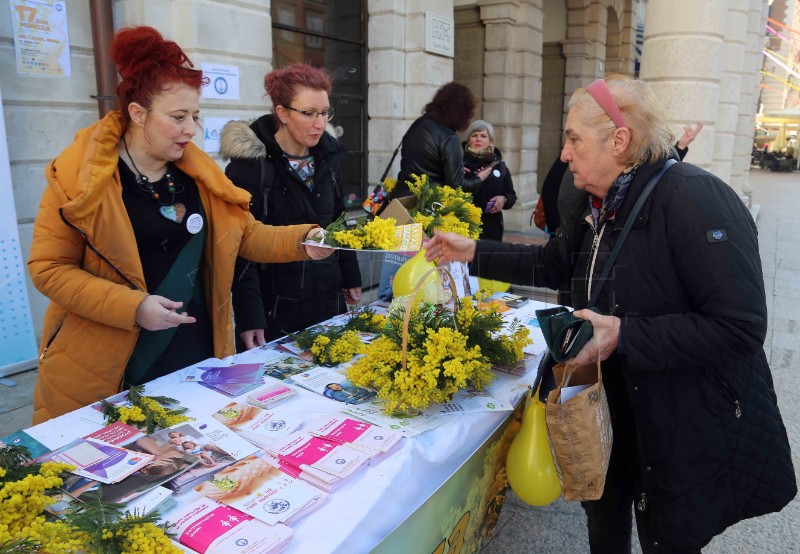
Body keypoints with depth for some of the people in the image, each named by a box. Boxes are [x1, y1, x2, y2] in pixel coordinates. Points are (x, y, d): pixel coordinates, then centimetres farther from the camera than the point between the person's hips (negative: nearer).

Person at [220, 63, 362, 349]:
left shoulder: (328, 155, 5)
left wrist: (351, 278, 14)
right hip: (274, 307, -5)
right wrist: (249, 316, -19)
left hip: (329, 300, 6)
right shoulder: (252, 162, -13)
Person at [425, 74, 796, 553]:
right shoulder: (596, 204, 1)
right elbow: (552, 264, 15)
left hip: (694, 430, -7)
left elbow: (740, 328, -29)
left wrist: (624, 335, -31)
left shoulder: (696, 199, -26)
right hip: (617, 406, 7)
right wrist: (473, 252, 9)